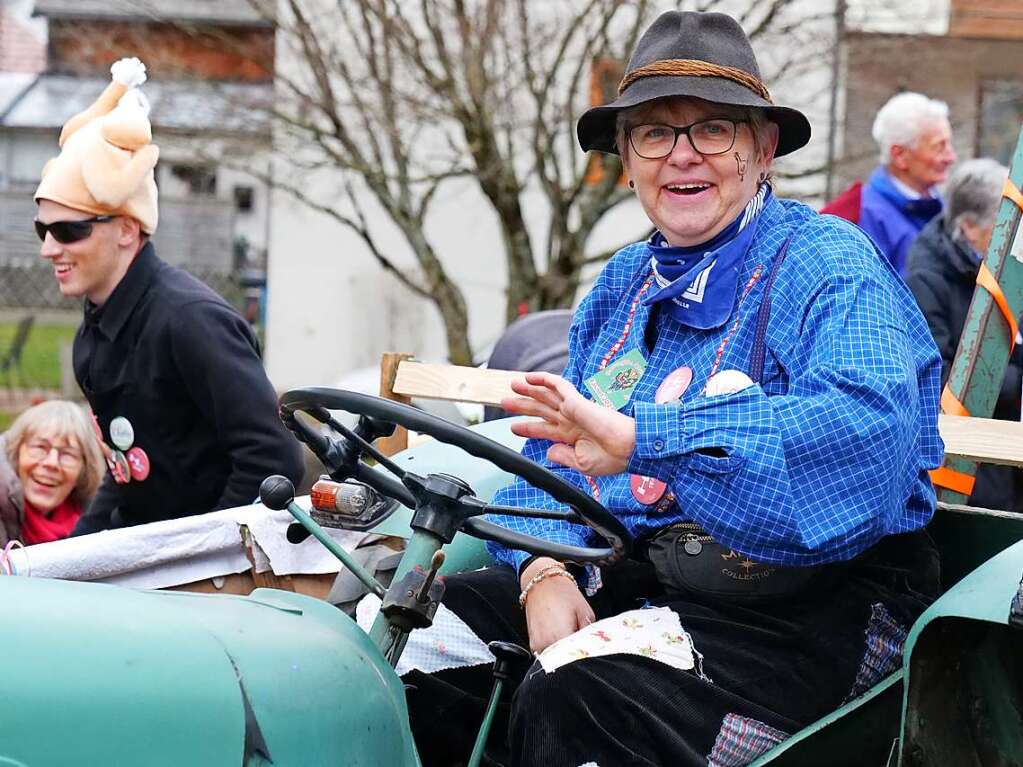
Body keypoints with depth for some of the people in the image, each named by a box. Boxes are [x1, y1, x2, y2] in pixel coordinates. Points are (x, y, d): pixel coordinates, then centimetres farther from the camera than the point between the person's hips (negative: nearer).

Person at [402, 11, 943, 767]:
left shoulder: (828, 269, -7)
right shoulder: (626, 284, 18)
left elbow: (869, 429, -26)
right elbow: (556, 451, 14)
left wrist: (642, 441, -34)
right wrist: (545, 571, -9)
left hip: (799, 605, -7)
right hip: (621, 580, 7)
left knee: (573, 702, -32)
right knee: (409, 647, -9)